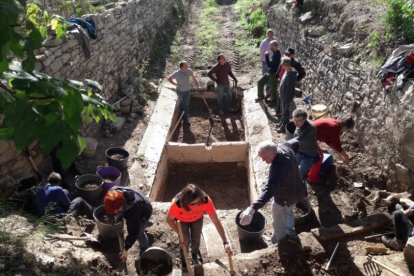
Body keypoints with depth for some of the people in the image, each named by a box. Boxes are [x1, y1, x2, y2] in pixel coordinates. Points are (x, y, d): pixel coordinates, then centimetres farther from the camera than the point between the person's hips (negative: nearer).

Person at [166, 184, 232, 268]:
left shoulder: (206, 200, -42)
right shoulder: (177, 203, -44)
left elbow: (216, 221, -37)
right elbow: (169, 219, -23)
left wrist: (225, 242, -41)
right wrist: (180, 234, -24)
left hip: (197, 219, 1)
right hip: (182, 220, -1)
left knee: (196, 240, 15)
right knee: (185, 241, 6)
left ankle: (194, 256, 51)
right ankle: (184, 263, 39)